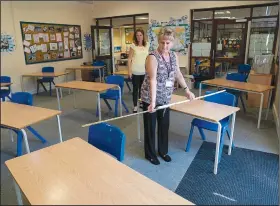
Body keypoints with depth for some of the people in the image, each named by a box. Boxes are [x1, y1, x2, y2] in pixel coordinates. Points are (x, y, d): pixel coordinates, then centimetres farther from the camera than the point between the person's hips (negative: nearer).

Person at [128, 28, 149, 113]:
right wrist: (129, 70, -10)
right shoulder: (133, 46, -4)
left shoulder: (147, 45, 5)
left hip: (144, 71, 3)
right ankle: (135, 106, 10)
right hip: (135, 71, -3)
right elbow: (129, 59, -4)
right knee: (136, 89, 2)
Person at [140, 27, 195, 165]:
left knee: (164, 125, 16)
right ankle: (150, 154, 27)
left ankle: (163, 151, 36)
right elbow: (153, 80, -30)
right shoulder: (153, 57, -20)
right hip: (150, 98, -6)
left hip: (165, 97, 6)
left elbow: (178, 74, 14)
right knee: (150, 126, 8)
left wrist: (187, 90, 13)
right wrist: (153, 101, -37)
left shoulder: (174, 56, 2)